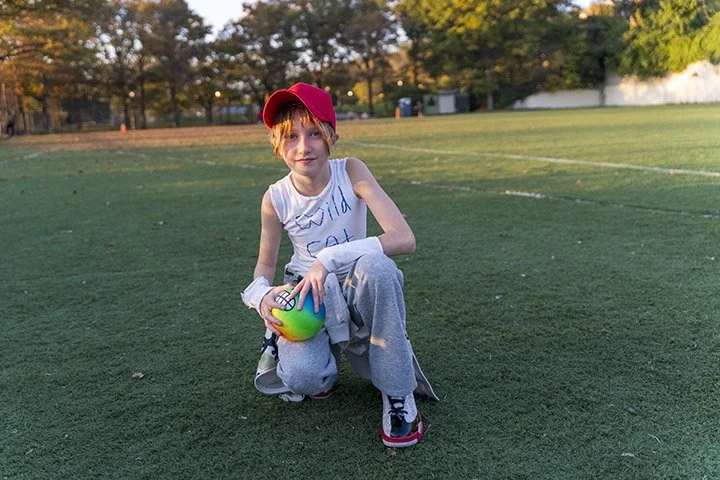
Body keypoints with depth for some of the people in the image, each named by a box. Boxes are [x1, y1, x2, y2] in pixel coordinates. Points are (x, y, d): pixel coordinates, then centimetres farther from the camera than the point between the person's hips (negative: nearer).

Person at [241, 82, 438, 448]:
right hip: (307, 294, 1)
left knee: (375, 262, -38)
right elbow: (265, 264, 5)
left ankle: (398, 391, -18)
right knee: (302, 377, -30)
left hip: (355, 288, 0)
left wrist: (329, 259, -34)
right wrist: (262, 294, -19)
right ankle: (323, 367, 12)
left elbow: (404, 238, -27)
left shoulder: (351, 172, -16)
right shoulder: (276, 198, -10)